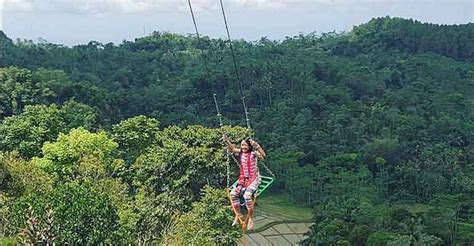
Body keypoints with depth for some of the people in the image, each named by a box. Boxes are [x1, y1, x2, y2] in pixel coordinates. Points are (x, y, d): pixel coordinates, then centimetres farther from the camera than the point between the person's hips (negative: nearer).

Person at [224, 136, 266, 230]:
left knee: (247, 195, -30)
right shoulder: (240, 152, 2)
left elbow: (263, 156, -32)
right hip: (243, 179, 6)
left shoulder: (253, 153, -14)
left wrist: (256, 145, -43)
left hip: (254, 178, -6)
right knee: (233, 194, -15)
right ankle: (238, 215, 5)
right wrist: (227, 141, -9)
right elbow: (232, 149, 9)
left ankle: (250, 217, -12)